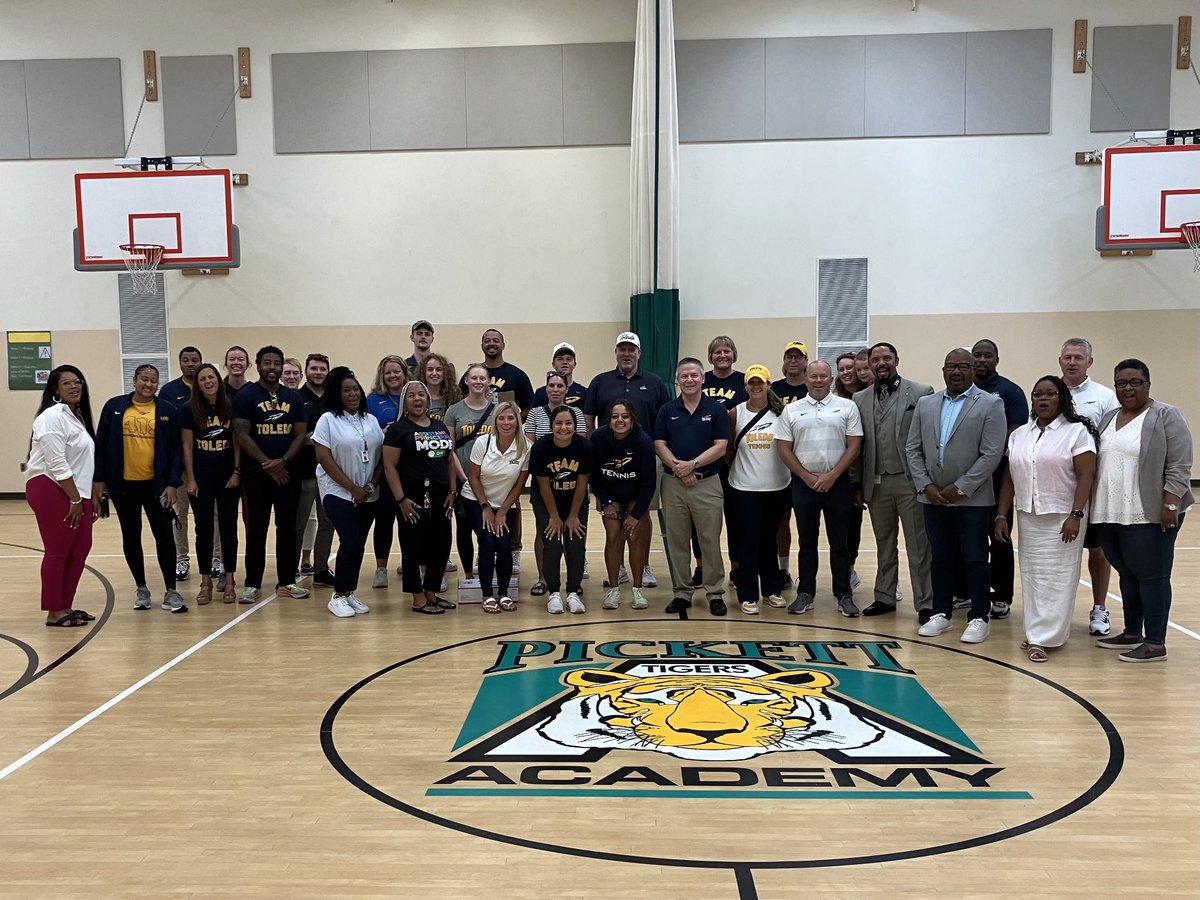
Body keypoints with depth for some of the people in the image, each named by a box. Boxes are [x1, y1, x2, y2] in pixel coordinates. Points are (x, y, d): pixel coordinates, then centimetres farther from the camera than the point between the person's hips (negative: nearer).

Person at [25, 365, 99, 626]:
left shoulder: (78, 416, 17)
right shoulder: (52, 416, -12)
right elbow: (57, 463, -18)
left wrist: (93, 496, 19)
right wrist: (75, 499, -16)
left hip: (76, 492, 9)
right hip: (51, 490, -9)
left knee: (80, 549, 9)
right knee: (57, 552, -3)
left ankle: (66, 606, 19)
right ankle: (54, 612, 5)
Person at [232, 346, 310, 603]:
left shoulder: (293, 397, 9)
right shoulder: (246, 396, -1)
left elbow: (300, 434, 4)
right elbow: (242, 434, -8)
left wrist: (282, 461, -11)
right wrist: (267, 464, -13)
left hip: (288, 472, 3)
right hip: (257, 473, -3)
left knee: (287, 528, 7)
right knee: (257, 528, 0)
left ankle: (286, 581, 15)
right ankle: (251, 584, 7)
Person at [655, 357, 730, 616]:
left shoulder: (716, 409, 1)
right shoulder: (667, 410, 7)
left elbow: (720, 447, -5)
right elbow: (659, 445, 2)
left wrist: (693, 464, -16)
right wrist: (678, 468, -13)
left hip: (707, 483, -2)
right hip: (673, 483, 2)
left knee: (710, 541, 1)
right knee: (677, 542, 7)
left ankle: (715, 593, 11)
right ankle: (682, 592, 16)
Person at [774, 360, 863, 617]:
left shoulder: (847, 407, 2)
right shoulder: (791, 410, 5)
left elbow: (854, 446, -1)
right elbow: (783, 448, 3)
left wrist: (831, 476, -9)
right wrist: (807, 476, -5)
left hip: (837, 482, -1)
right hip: (803, 482, 1)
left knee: (839, 542, 4)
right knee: (807, 541, 8)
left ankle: (844, 595, 12)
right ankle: (805, 594, 16)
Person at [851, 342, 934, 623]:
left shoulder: (921, 393, -2)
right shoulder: (860, 399, 9)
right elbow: (857, 446, 10)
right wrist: (857, 484, 8)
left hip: (910, 481, -4)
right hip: (876, 483, 4)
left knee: (918, 547, 1)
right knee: (884, 545, 15)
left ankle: (925, 604, 8)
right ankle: (885, 598, 25)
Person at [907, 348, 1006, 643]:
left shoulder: (990, 404, -4)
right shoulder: (925, 404, 9)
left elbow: (992, 454, -11)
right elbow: (913, 449, 8)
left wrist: (960, 488, -14)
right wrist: (926, 485, -4)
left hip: (972, 498, -4)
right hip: (933, 497, 4)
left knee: (975, 559, 3)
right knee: (939, 558, 11)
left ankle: (979, 618, 14)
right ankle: (941, 613, 22)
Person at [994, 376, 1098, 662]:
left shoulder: (1077, 431, -5)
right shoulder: (1019, 435, 11)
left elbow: (1086, 475, -11)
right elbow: (1009, 478, 11)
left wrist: (1076, 515, -19)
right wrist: (1001, 515, 6)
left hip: (1062, 518, -5)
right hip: (1028, 518, 5)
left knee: (1057, 577, -3)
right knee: (1031, 575, 7)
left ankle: (1044, 638, -1)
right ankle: (1037, 633, 16)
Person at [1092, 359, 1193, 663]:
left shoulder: (1166, 416, -7)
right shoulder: (1108, 418, 13)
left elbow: (1179, 467, -11)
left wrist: (1170, 506, -17)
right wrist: (1099, 509, 14)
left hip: (1149, 515, -7)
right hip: (1111, 514, 7)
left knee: (1151, 576, -2)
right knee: (1128, 575, 14)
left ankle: (1155, 643, 4)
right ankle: (1132, 633, 23)